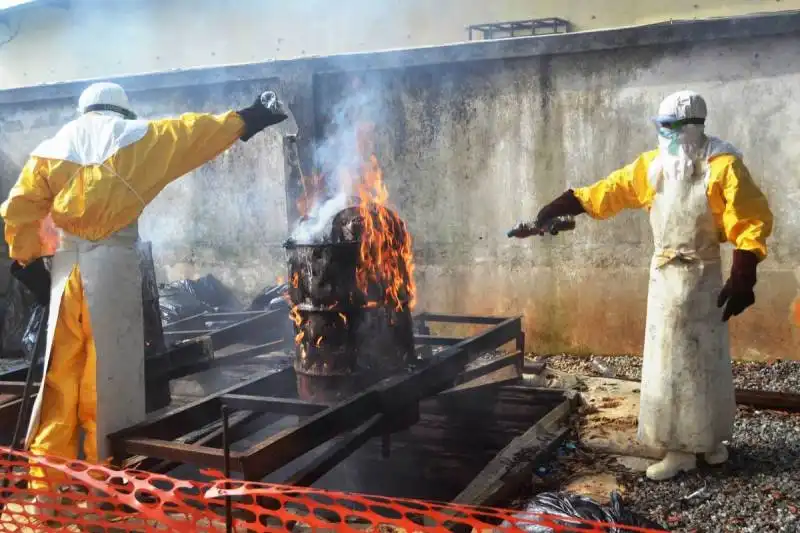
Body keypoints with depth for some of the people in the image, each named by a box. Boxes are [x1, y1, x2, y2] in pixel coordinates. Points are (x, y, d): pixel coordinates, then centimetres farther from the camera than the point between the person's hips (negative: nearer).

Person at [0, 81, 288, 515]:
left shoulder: (53, 146, 13)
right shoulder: (132, 136, 5)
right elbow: (192, 133, 5)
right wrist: (246, 120, 13)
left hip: (67, 265, 4)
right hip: (112, 264, -3)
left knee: (60, 378, 8)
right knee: (109, 372, 3)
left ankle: (46, 480, 11)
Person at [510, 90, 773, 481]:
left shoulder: (722, 165, -13)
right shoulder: (652, 165, 3)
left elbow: (753, 222, -16)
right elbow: (602, 193, 3)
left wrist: (742, 278, -25)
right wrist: (543, 217, -1)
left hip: (702, 275, -5)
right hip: (665, 273, 5)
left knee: (706, 358, 5)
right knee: (668, 360, 6)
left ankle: (711, 438, 20)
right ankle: (681, 448, 14)